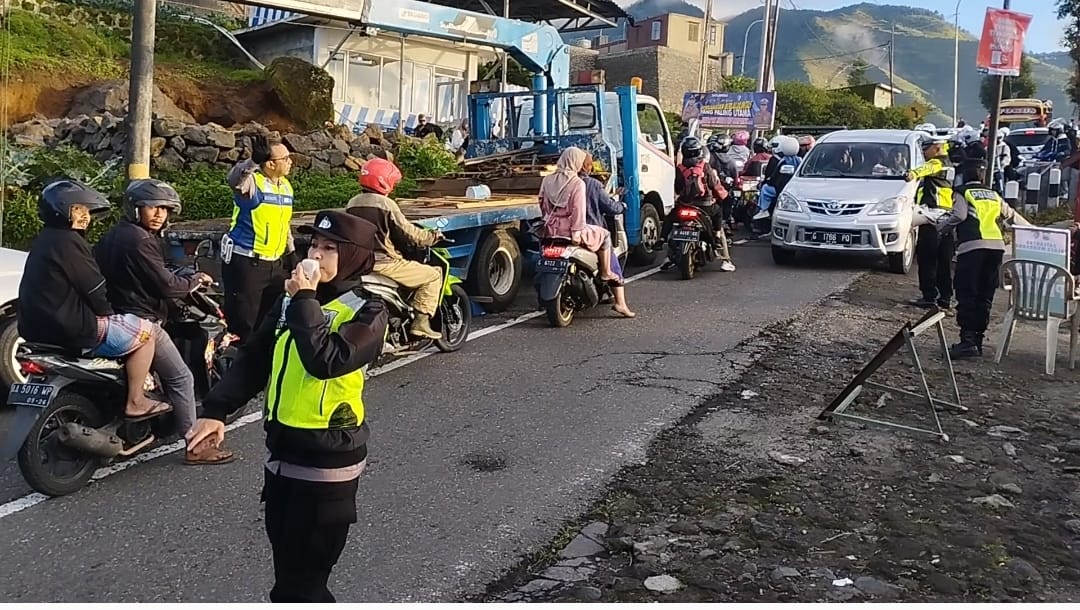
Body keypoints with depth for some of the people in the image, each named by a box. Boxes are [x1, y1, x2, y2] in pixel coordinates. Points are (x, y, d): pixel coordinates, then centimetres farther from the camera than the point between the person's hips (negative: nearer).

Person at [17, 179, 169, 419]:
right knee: (146, 332, -1)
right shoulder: (68, 241, -17)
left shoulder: (43, 240, 15)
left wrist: (105, 313, 16)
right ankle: (135, 402, 1)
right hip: (70, 329, -11)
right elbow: (95, 292, -16)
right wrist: (108, 312, 3)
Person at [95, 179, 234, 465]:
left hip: (117, 316, 10)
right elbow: (165, 285, -20)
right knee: (181, 378, -3)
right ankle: (195, 446, 0)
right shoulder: (139, 240, -19)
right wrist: (195, 280, -4)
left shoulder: (113, 235, 12)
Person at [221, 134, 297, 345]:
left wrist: (290, 252, 19)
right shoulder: (251, 183, -14)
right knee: (242, 322, -1)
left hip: (275, 264, 8)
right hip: (245, 262, -8)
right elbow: (232, 179, -39)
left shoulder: (286, 186, 9)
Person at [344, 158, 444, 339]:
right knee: (433, 275, -1)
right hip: (383, 264, -9)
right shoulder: (386, 204, -12)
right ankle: (421, 322, -9)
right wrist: (432, 237, 5)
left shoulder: (351, 204, 10)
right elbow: (408, 232, -10)